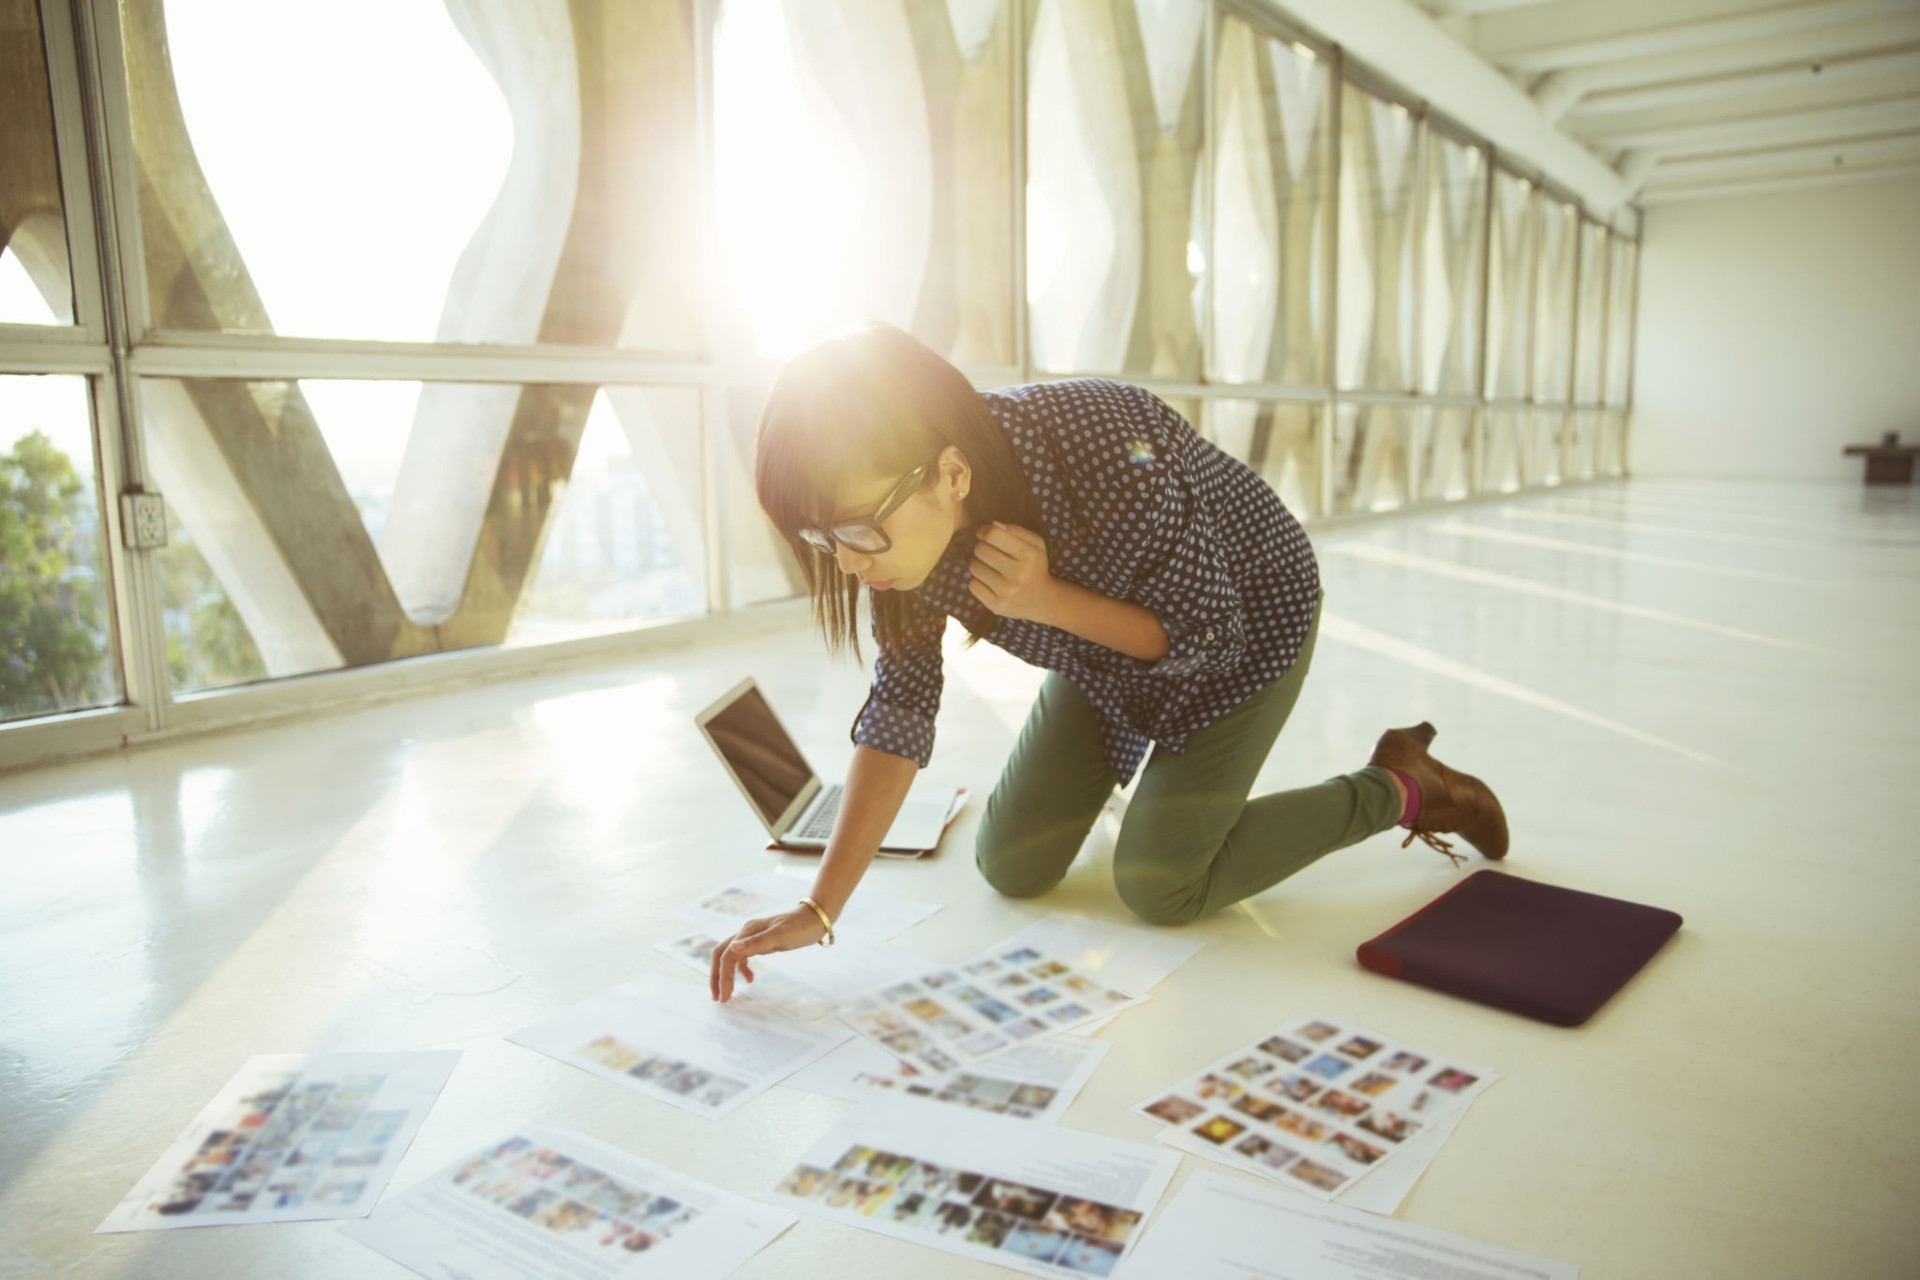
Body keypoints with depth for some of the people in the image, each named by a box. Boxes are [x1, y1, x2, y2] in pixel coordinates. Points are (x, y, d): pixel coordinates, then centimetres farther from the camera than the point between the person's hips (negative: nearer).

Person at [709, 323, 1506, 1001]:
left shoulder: (1109, 463, -42)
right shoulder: (907, 519, -24)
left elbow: (1209, 636, -25)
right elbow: (900, 706, -18)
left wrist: (1048, 601, -41)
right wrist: (819, 909, -23)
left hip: (1247, 617, -5)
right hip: (1101, 656, 6)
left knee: (1159, 887, -9)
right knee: (1011, 869, 4)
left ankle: (1398, 787, 9)